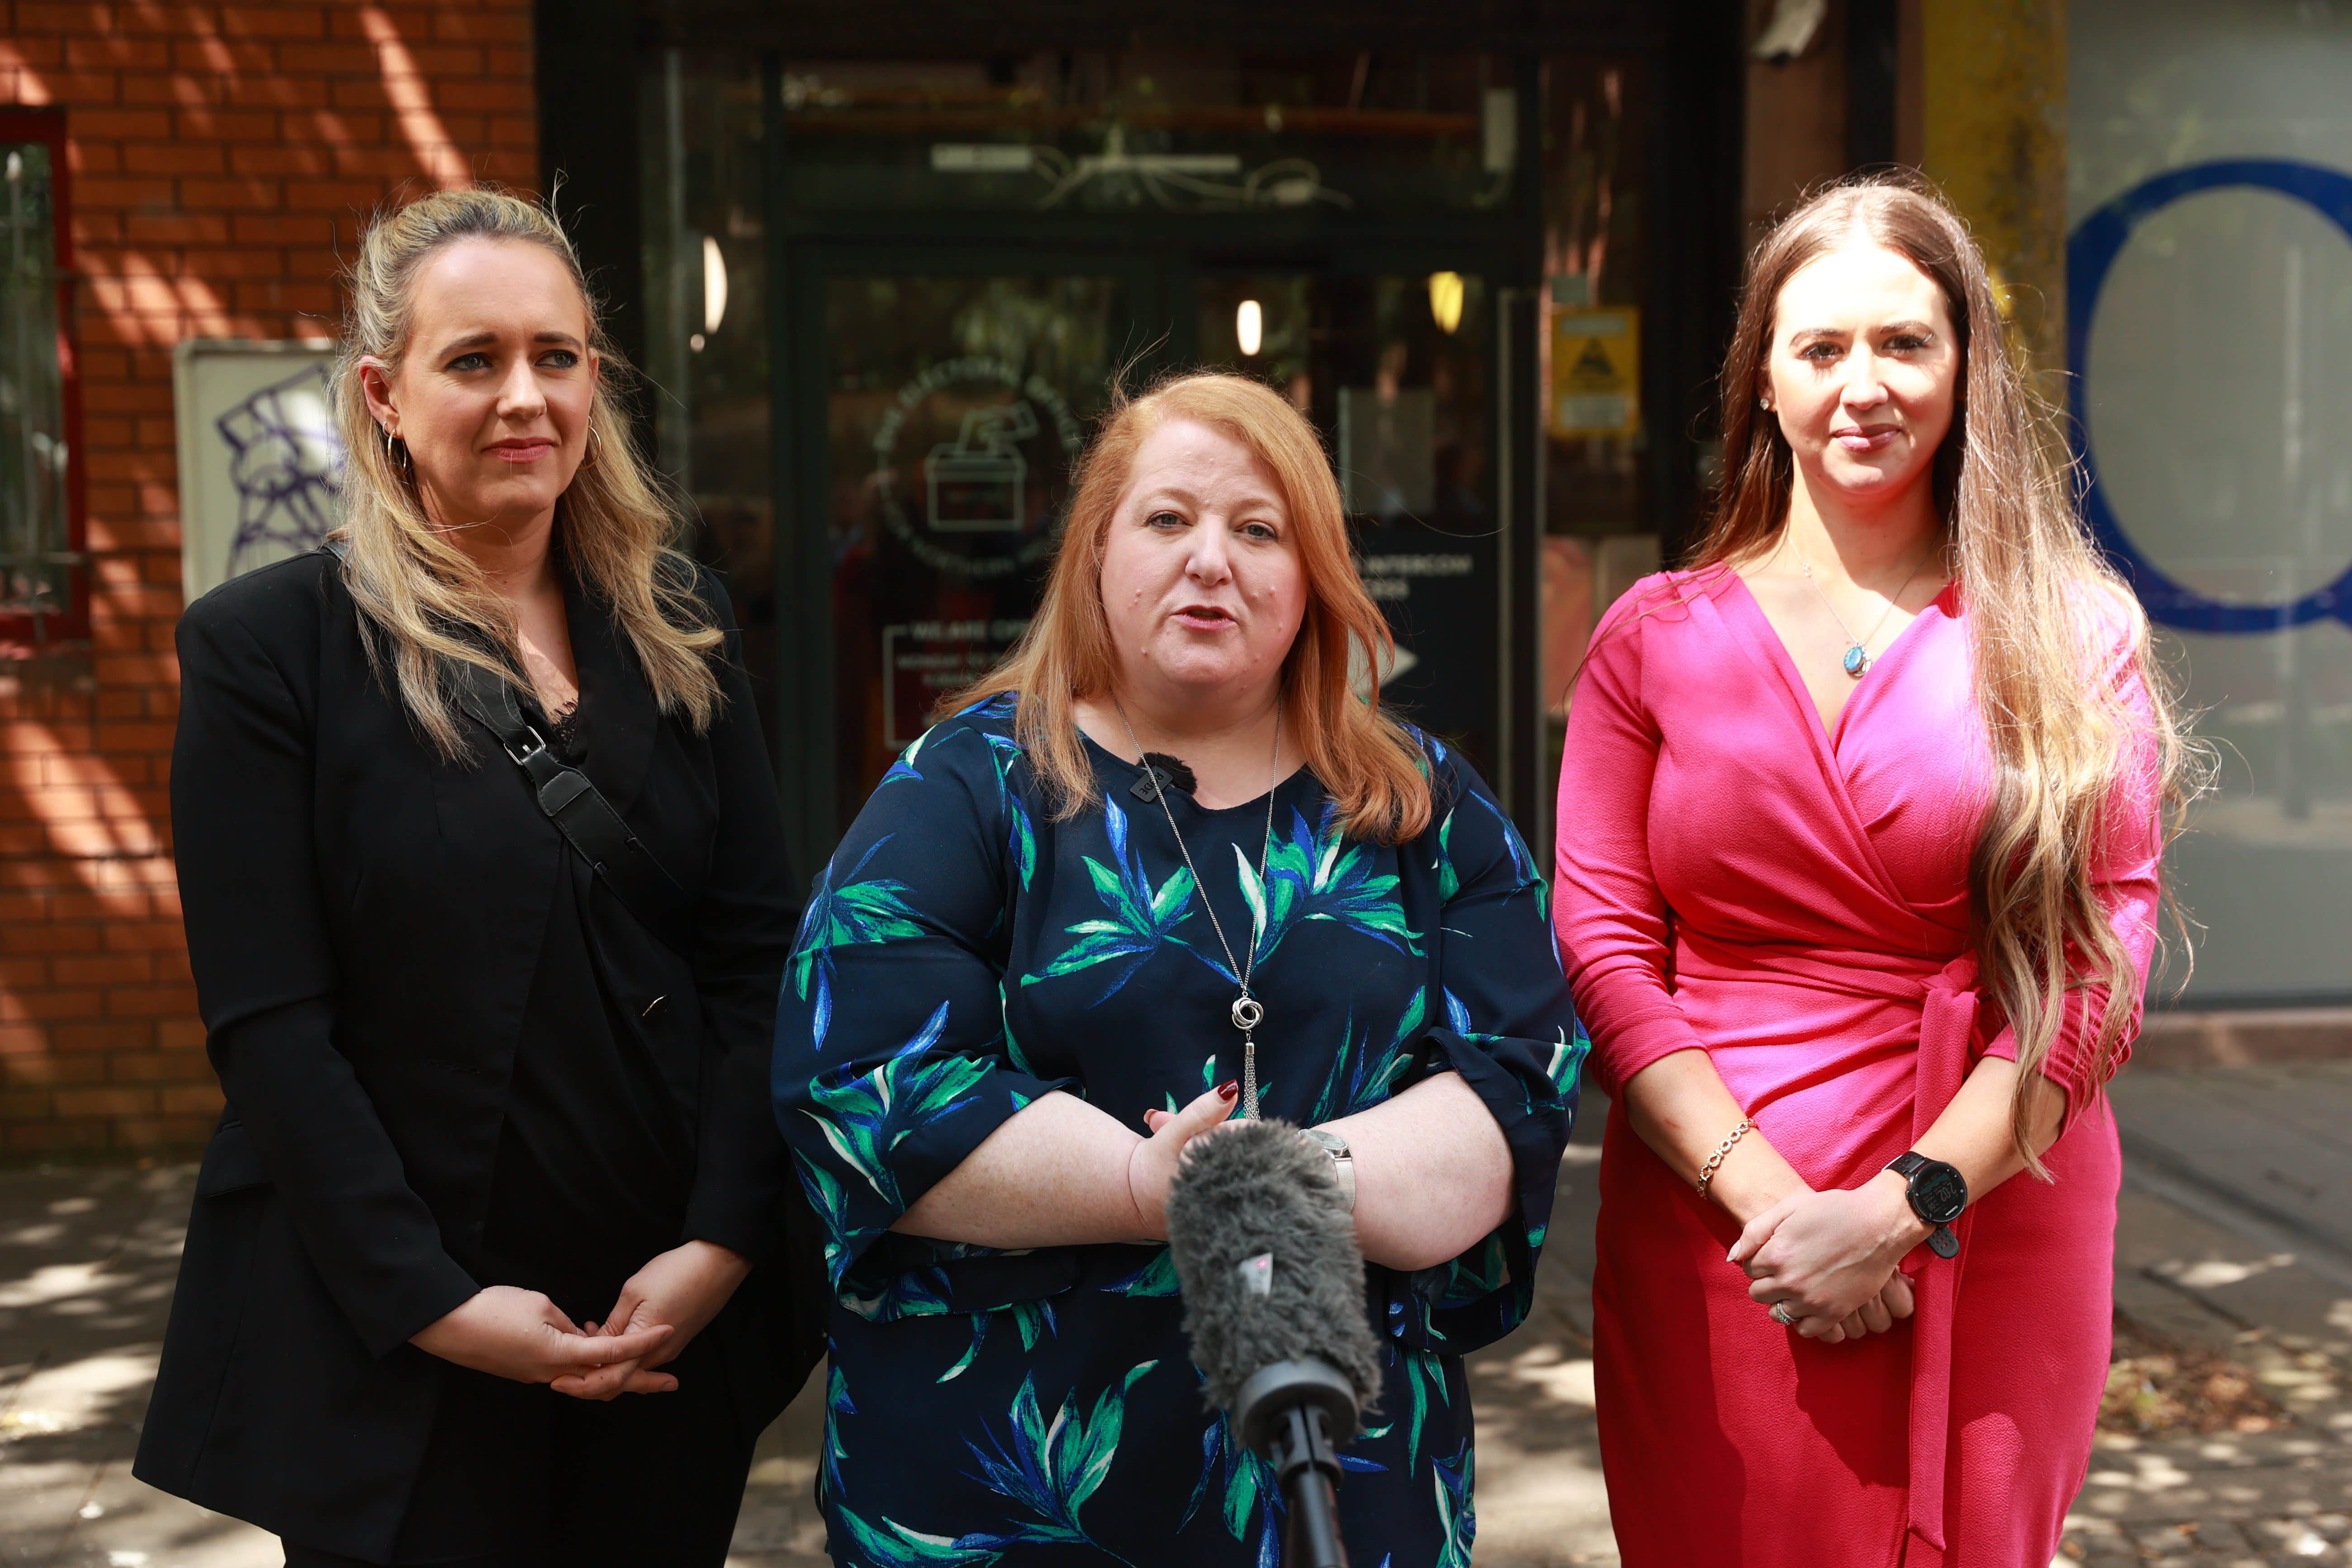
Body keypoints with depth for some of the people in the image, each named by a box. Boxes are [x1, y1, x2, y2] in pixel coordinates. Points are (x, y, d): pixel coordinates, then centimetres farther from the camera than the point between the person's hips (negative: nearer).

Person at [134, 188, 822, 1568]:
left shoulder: (680, 626, 5)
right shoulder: (268, 647, -6)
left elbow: (759, 951, 1)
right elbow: (271, 1027, -10)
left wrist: (723, 1243, -9)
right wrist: (433, 1303, -16)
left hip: (677, 1315, 4)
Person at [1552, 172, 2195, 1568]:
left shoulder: (2072, 637, 3)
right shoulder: (1657, 638, 4)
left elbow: (2101, 962, -4)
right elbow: (1604, 948, -2)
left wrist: (1904, 1207, -14)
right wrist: (1766, 1195, -13)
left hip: (1991, 1233, 0)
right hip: (1709, 1243, 1)